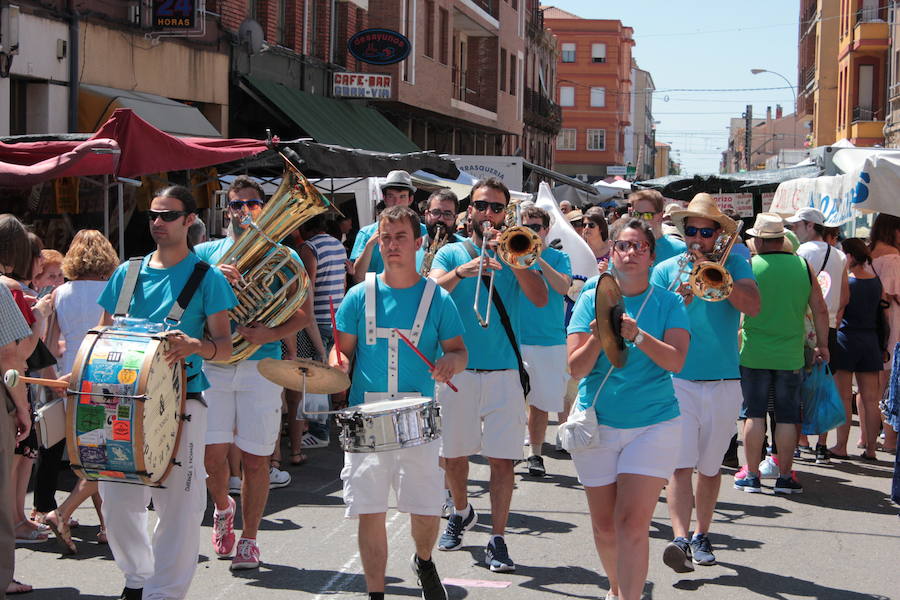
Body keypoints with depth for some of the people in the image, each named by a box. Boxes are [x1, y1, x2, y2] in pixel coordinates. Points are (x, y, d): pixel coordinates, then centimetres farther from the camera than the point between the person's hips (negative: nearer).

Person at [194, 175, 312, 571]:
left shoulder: (283, 257, 7)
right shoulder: (206, 254, 11)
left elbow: (304, 313, 1)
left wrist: (269, 334, -17)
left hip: (261, 365, -1)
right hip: (212, 364, 1)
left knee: (255, 459, 0)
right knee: (212, 454, -3)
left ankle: (248, 540, 15)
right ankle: (222, 508, 29)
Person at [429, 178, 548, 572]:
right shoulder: (451, 253, 8)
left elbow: (540, 298, -8)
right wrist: (461, 271, -29)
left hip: (504, 373, -1)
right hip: (456, 372, 1)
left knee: (502, 459, -5)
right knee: (453, 454, 12)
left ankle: (497, 540, 1)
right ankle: (461, 513, 37)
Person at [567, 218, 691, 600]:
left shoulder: (668, 303, 0)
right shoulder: (591, 300, 2)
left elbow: (676, 361, -13)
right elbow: (576, 368, -4)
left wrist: (639, 336, -28)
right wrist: (597, 339, -23)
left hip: (654, 424, -2)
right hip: (597, 422, 2)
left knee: (633, 523, -13)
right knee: (604, 525, 10)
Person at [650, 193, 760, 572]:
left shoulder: (734, 264, 7)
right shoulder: (666, 269, 7)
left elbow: (753, 306, -10)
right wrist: (682, 299, -16)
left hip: (724, 382, 1)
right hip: (676, 380, -1)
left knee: (709, 466, 12)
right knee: (680, 465, -13)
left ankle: (701, 534, 26)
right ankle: (680, 538, -21)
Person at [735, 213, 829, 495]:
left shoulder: (749, 266, -6)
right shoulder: (803, 266, 1)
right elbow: (820, 310, 5)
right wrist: (822, 345, 15)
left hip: (754, 354, -2)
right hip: (791, 356, 2)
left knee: (754, 414, 6)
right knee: (787, 417, 8)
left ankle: (752, 475, 8)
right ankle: (785, 477, 11)